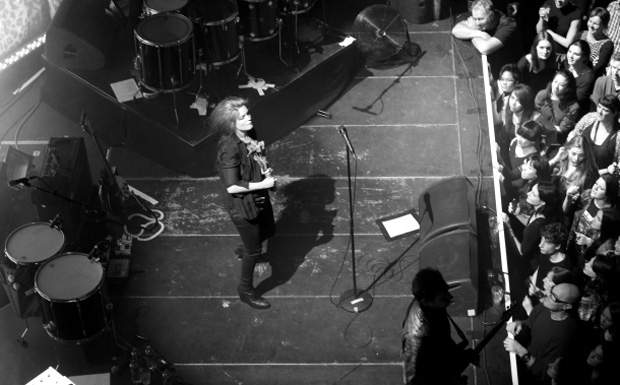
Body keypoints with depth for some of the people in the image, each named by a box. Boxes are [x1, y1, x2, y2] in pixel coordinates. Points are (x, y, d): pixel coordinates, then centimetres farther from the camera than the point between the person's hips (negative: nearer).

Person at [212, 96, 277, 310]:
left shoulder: (249, 135, -5)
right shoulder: (230, 148, -31)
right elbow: (231, 186, -30)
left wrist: (265, 171, -5)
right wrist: (262, 184, -25)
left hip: (259, 197, 8)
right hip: (242, 204, -8)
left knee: (268, 231, 30)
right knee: (254, 249, 7)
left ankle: (245, 250, 60)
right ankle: (246, 290, 30)